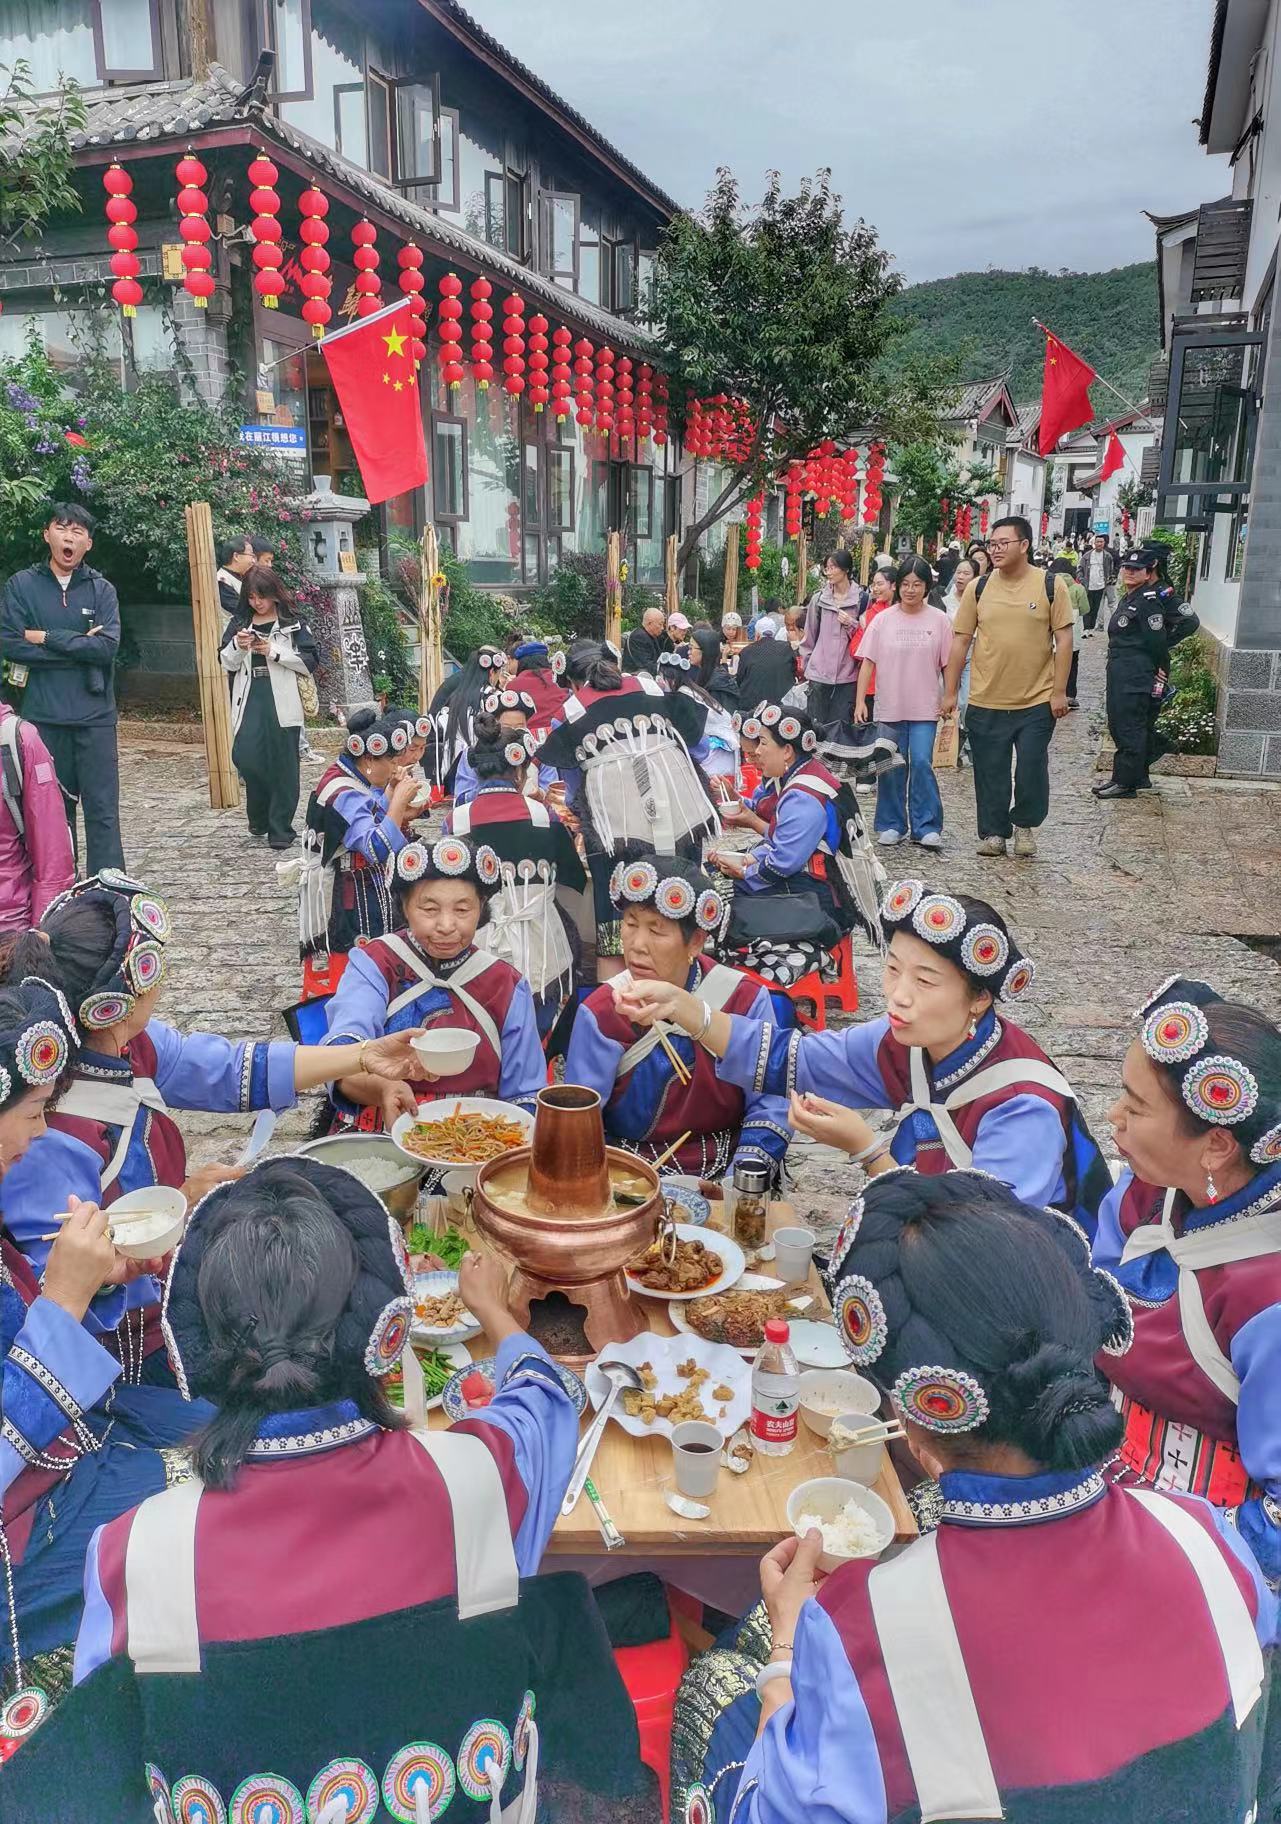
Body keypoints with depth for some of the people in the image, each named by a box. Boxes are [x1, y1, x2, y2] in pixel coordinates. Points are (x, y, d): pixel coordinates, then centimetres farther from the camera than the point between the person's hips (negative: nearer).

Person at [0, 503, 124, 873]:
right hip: (43, 716, 1)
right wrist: (80, 645, -9)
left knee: (102, 808, -1)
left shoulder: (102, 590, 4)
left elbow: (108, 646, -9)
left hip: (95, 717, -1)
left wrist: (47, 638, -8)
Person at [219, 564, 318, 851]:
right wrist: (237, 646, -7)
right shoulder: (239, 623, 13)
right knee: (245, 758, -5)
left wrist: (273, 650, -11)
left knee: (282, 765, -1)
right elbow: (226, 663, 13)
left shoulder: (293, 624, 3)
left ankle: (280, 829, 6)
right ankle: (259, 818, 18)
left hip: (281, 703, -3)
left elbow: (310, 663, -4)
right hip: (250, 701, 3)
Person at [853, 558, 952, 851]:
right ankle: (891, 825, 18)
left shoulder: (939, 620, 1)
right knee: (892, 767, 8)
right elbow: (868, 662, 0)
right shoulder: (883, 620, 1)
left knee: (921, 764, -7)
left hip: (925, 708, -1)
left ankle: (925, 827, 1)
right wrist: (860, 701, -7)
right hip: (890, 707, 1)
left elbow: (948, 664, 4)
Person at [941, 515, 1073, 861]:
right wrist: (950, 692, 2)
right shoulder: (978, 588, 2)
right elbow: (960, 641, 5)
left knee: (1032, 770, 3)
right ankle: (993, 832, 24)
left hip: (1037, 701, -2)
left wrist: (1059, 692, -7)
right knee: (990, 774, 8)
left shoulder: (1051, 585, -3)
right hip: (986, 702, 2)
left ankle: (1025, 823, 27)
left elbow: (1063, 640, -2)